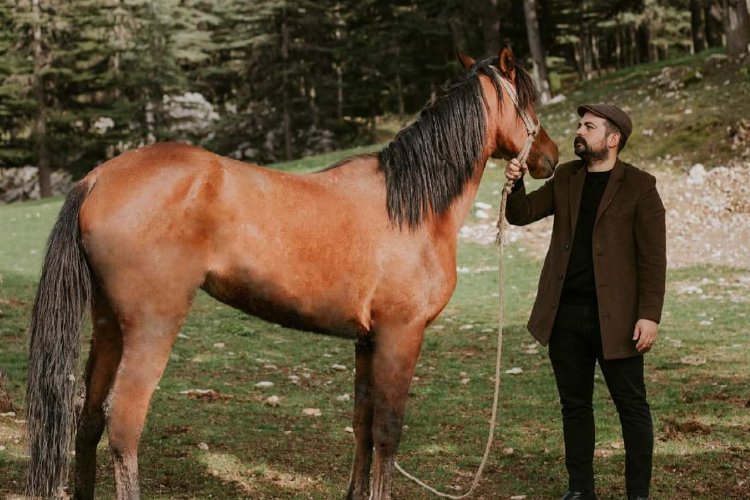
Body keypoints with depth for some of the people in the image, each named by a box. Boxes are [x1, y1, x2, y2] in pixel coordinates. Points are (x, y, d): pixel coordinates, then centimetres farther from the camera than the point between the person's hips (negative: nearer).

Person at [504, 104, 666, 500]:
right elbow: (521, 214, 10)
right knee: (574, 405, 13)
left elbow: (653, 257, -8)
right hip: (564, 314, 5)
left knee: (632, 407, 3)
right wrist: (514, 184, -11)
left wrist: (649, 315, -15)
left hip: (615, 317, -5)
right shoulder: (565, 178, 11)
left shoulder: (639, 186, -5)